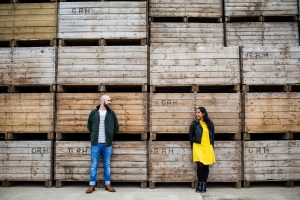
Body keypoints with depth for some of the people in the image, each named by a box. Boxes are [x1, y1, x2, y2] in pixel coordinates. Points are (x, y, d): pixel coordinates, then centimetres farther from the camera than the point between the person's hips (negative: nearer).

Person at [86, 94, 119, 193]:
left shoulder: (111, 113, 5)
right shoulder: (93, 113, 3)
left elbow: (116, 126, 13)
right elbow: (89, 126, 13)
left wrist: (110, 135, 9)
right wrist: (94, 134, 8)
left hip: (107, 144, 1)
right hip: (95, 143, -1)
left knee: (107, 165, 9)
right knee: (94, 165, 4)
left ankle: (108, 184, 18)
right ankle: (92, 185, 13)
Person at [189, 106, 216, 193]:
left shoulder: (210, 124, 7)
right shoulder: (194, 123, 1)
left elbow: (212, 136, 15)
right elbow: (191, 136, 7)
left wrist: (211, 146, 11)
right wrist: (192, 147, 6)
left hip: (208, 147, 2)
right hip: (198, 147, -2)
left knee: (206, 166, 3)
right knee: (200, 165, -9)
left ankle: (204, 185, 14)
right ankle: (199, 184, 6)